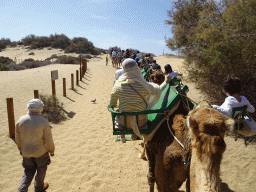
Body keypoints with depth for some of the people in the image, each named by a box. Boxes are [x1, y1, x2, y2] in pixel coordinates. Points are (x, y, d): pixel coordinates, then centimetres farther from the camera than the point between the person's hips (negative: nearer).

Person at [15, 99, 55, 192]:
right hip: (40, 151, -3)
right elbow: (48, 140, -15)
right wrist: (51, 150, 2)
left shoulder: (21, 121, -10)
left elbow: (17, 138, 2)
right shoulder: (43, 122, -22)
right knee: (41, 170, 22)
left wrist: (21, 149, 19)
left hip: (26, 152, 3)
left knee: (29, 170, 23)